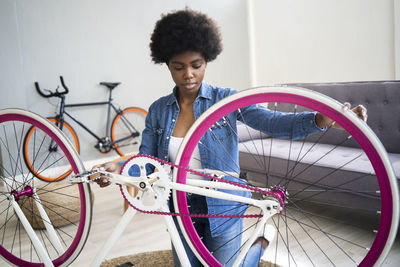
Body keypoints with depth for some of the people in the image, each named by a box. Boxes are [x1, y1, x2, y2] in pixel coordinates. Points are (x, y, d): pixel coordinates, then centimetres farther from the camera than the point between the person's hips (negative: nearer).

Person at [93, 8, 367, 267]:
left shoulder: (226, 99, -10)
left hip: (222, 210, -3)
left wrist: (324, 119, -39)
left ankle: (264, 238, 31)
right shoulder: (158, 110, -2)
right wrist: (119, 168, -26)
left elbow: (272, 122, -23)